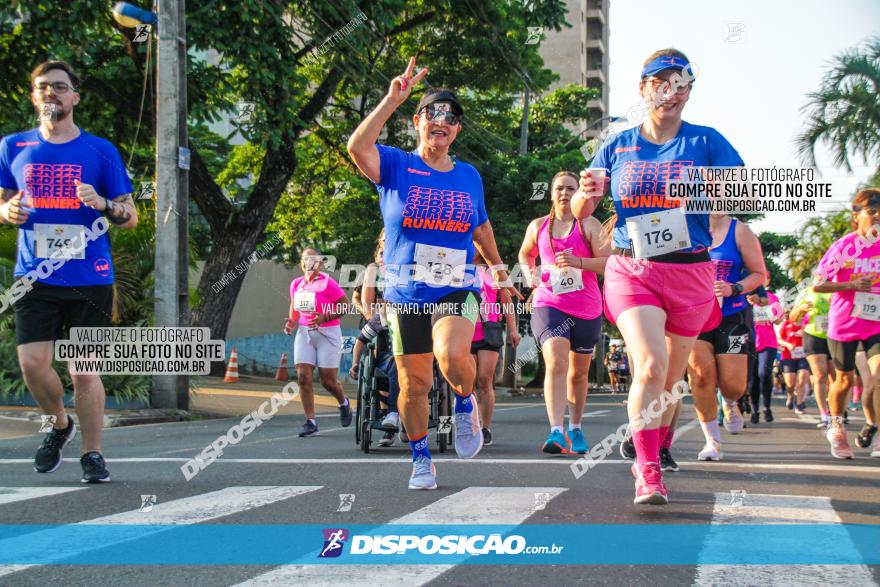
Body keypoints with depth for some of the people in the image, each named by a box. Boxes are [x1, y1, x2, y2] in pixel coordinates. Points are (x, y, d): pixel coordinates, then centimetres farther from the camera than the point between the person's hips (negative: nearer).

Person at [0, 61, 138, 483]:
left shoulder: (100, 150, 4)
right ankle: (59, 425, 22)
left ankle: (92, 454, 14)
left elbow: (130, 217, 5)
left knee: (84, 369, 0)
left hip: (90, 278, -1)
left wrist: (103, 204, -16)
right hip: (35, 277, 2)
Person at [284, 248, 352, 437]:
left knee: (328, 380, -1)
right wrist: (291, 322, 7)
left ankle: (343, 403, 33)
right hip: (304, 333, 5)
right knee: (303, 377, -7)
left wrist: (325, 317, -20)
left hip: (327, 333, -5)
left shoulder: (327, 283, -10)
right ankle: (310, 423, -3)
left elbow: (346, 305, -10)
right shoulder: (296, 284, 8)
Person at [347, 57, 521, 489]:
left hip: (457, 290, 1)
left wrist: (498, 269, 30)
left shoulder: (469, 176, 9)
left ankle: (465, 405, 5)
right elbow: (357, 146, -22)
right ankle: (421, 460, 23)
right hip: (405, 293, -1)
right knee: (413, 382, 4)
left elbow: (481, 227, 23)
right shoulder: (396, 166, -1)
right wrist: (392, 100, -26)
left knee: (452, 354, -27)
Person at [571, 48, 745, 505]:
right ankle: (648, 473, -15)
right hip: (631, 270, -1)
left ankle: (654, 455, 34)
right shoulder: (618, 146, 7)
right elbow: (581, 211, 10)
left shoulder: (706, 142, 2)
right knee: (650, 365, -22)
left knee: (669, 379, 10)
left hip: (690, 273, 1)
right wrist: (587, 192, -14)